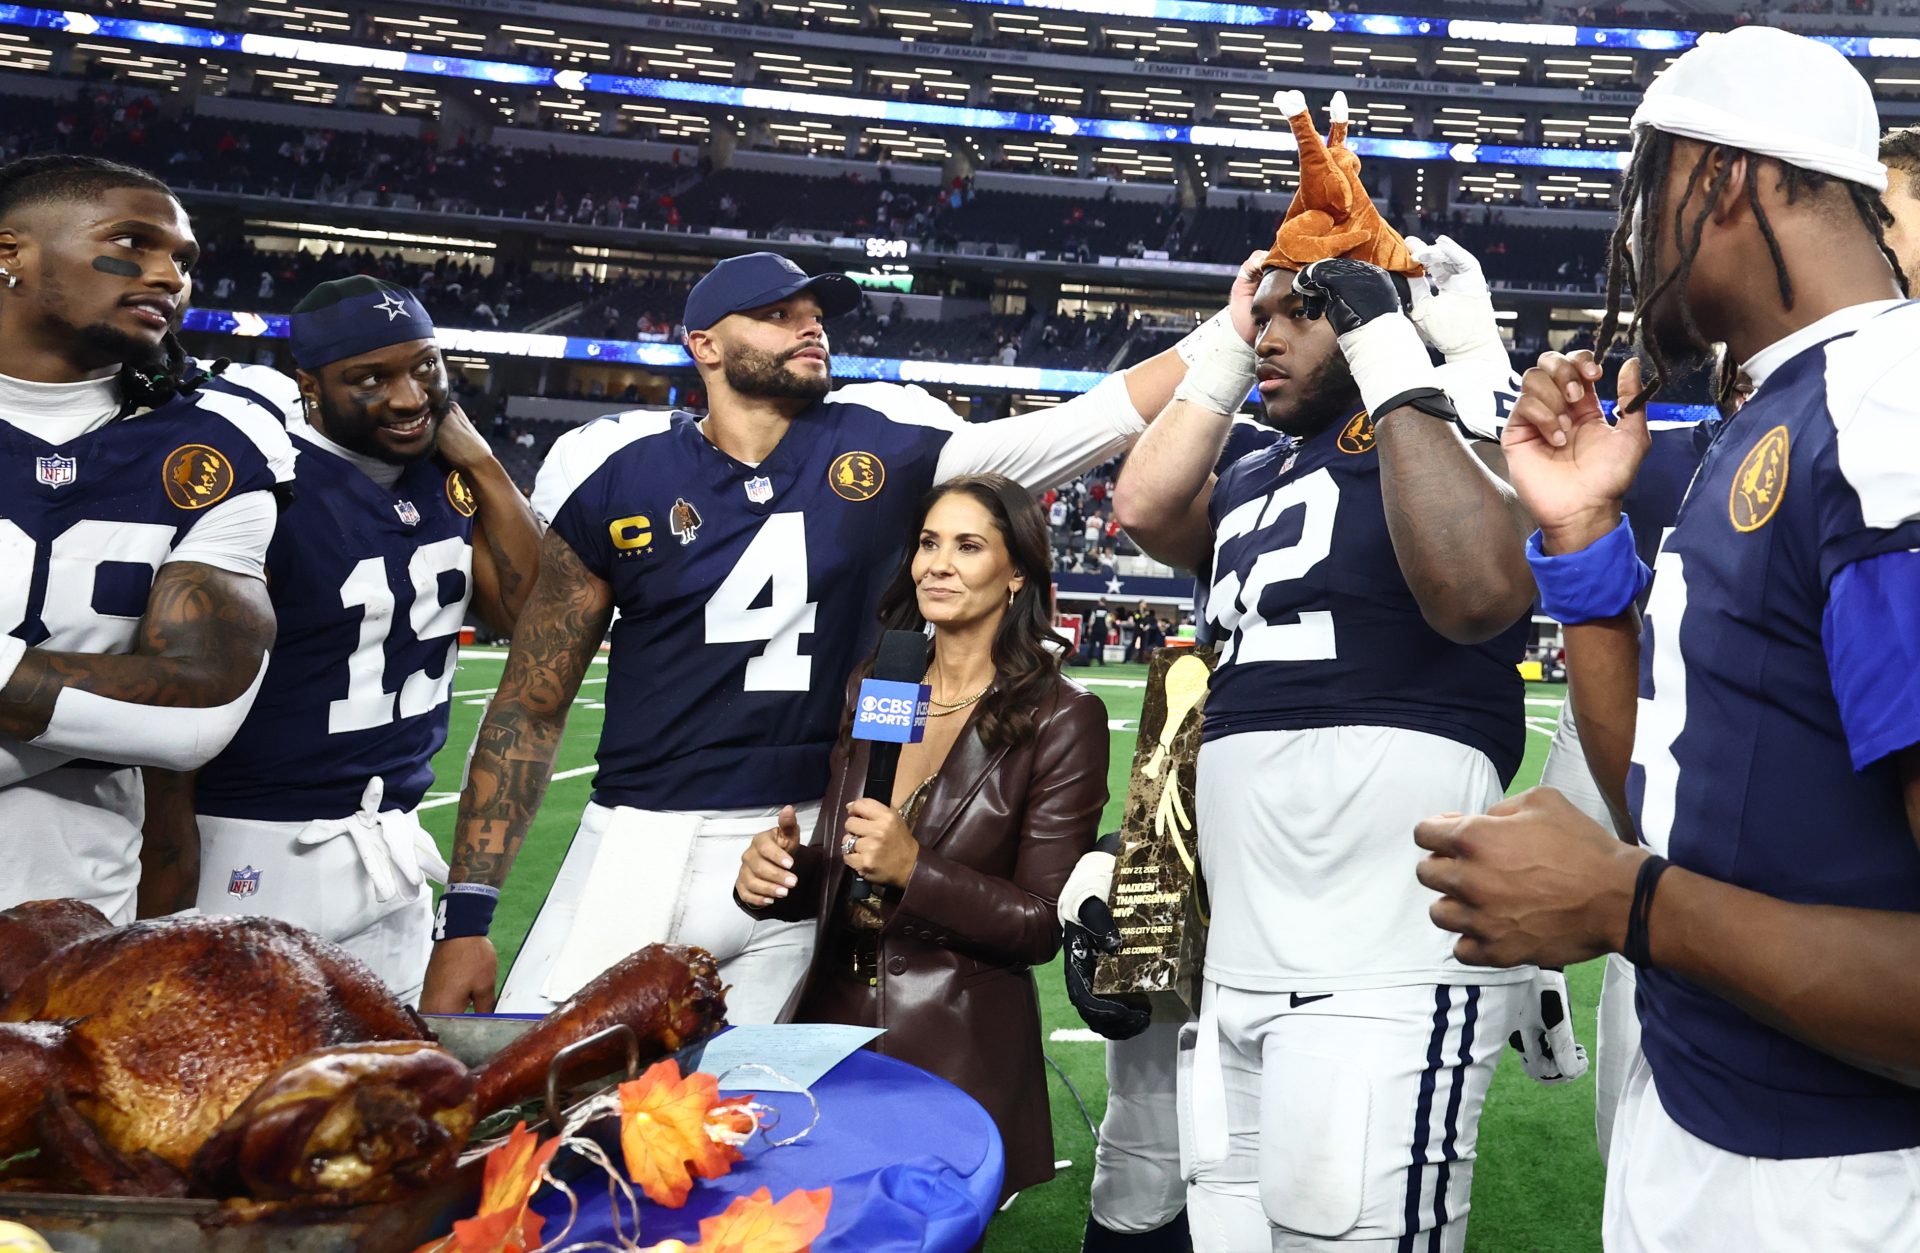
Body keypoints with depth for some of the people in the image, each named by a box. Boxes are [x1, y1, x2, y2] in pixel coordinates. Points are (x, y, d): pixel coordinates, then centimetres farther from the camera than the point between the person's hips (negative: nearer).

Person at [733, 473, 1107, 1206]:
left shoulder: (1060, 720, -10)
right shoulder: (868, 691, 5)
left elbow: (1045, 925, -11)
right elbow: (837, 876, 11)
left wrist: (914, 870, -22)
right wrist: (772, 872, -10)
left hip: (958, 1062, -5)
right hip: (828, 1027, 5)